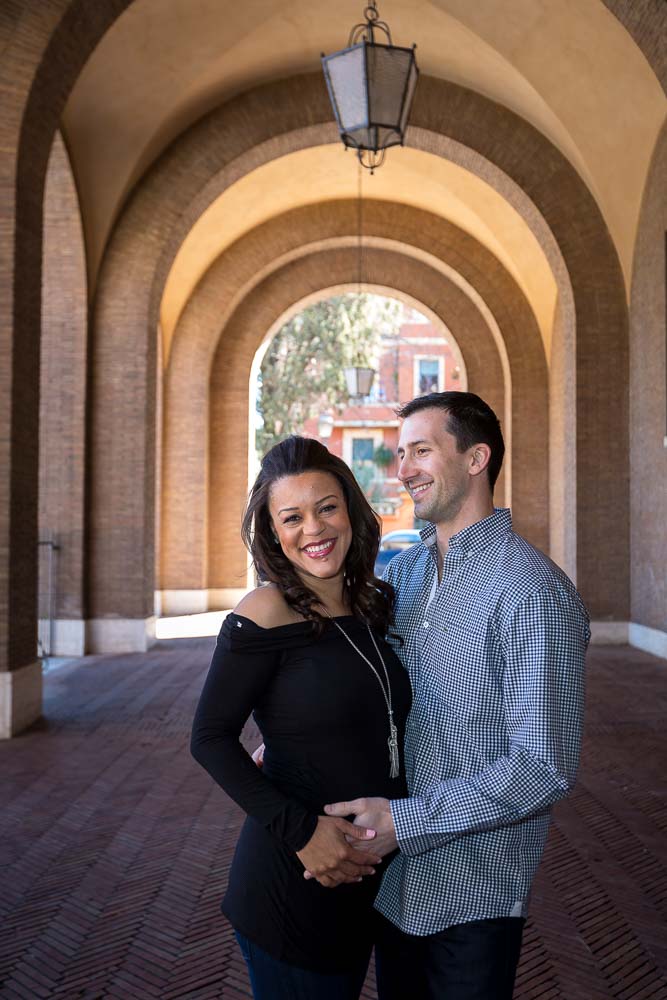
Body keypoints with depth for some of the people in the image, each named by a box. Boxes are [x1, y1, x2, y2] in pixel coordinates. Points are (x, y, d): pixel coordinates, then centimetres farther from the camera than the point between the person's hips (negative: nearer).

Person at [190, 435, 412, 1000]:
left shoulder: (376, 604, 1)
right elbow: (210, 738, -16)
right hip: (292, 884, -6)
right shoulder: (266, 613, -18)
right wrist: (300, 831, -20)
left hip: (366, 875, 7)